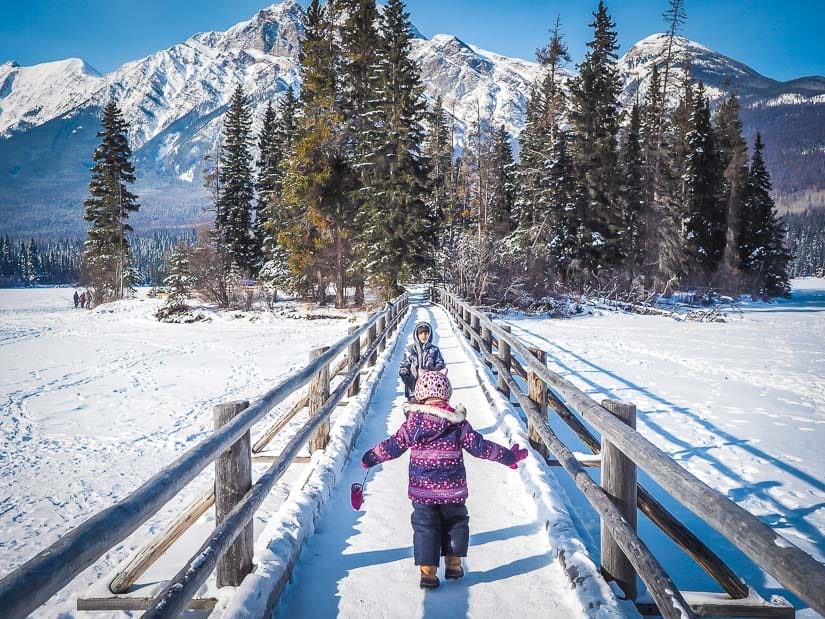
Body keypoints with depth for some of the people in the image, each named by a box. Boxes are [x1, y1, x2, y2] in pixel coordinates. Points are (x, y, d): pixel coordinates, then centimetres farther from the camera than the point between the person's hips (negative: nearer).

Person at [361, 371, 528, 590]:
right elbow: (479, 447, -5)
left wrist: (370, 458, 17)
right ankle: (453, 564, 26)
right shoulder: (458, 423, -8)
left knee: (425, 527, 11)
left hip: (422, 489, 0)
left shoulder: (412, 422, -6)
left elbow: (393, 447, 1)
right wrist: (509, 456, 6)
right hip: (452, 489, 0)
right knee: (455, 523, 21)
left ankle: (427, 571, 8)